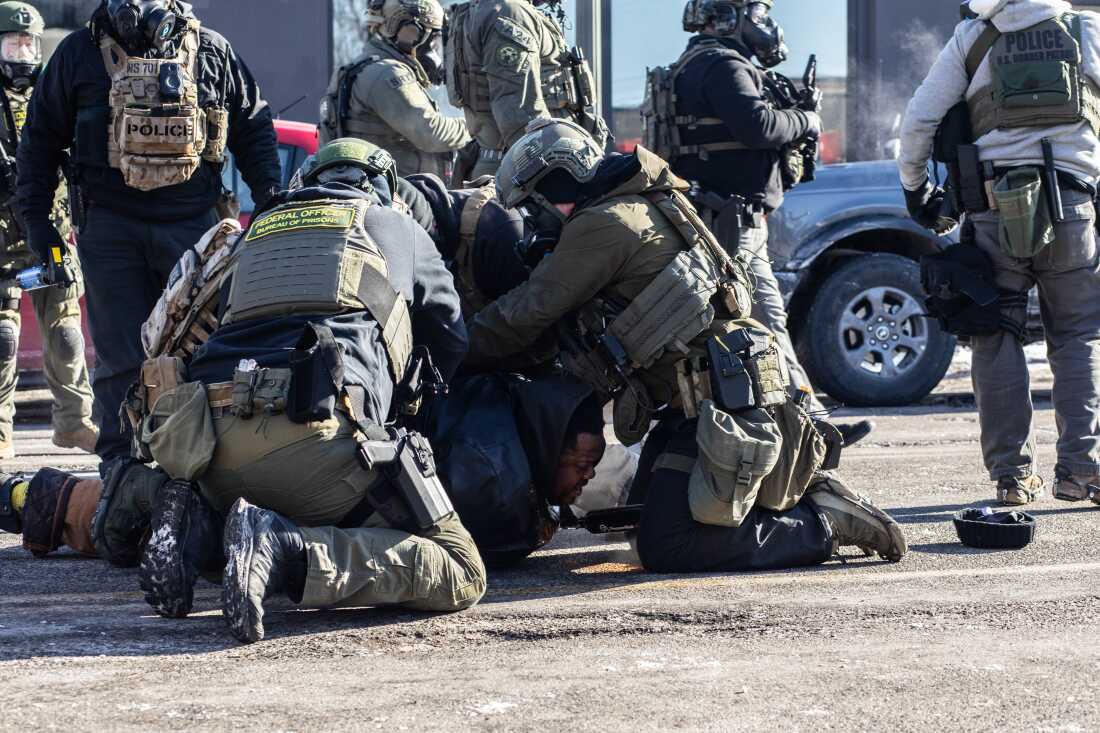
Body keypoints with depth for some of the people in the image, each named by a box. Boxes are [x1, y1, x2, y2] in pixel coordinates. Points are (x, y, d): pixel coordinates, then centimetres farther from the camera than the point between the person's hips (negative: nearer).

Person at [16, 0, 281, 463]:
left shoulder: (212, 52, 7)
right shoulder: (80, 52, 5)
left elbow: (254, 130, 14)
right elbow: (41, 138, 10)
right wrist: (36, 218, 5)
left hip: (193, 225, 1)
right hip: (110, 228, -1)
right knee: (122, 360, -4)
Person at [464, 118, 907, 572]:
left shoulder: (602, 225, -10)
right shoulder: (636, 212, 21)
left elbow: (524, 316, -9)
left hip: (723, 396, -10)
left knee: (665, 548, -11)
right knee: (644, 521, 16)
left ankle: (827, 523, -8)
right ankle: (818, 498, 13)